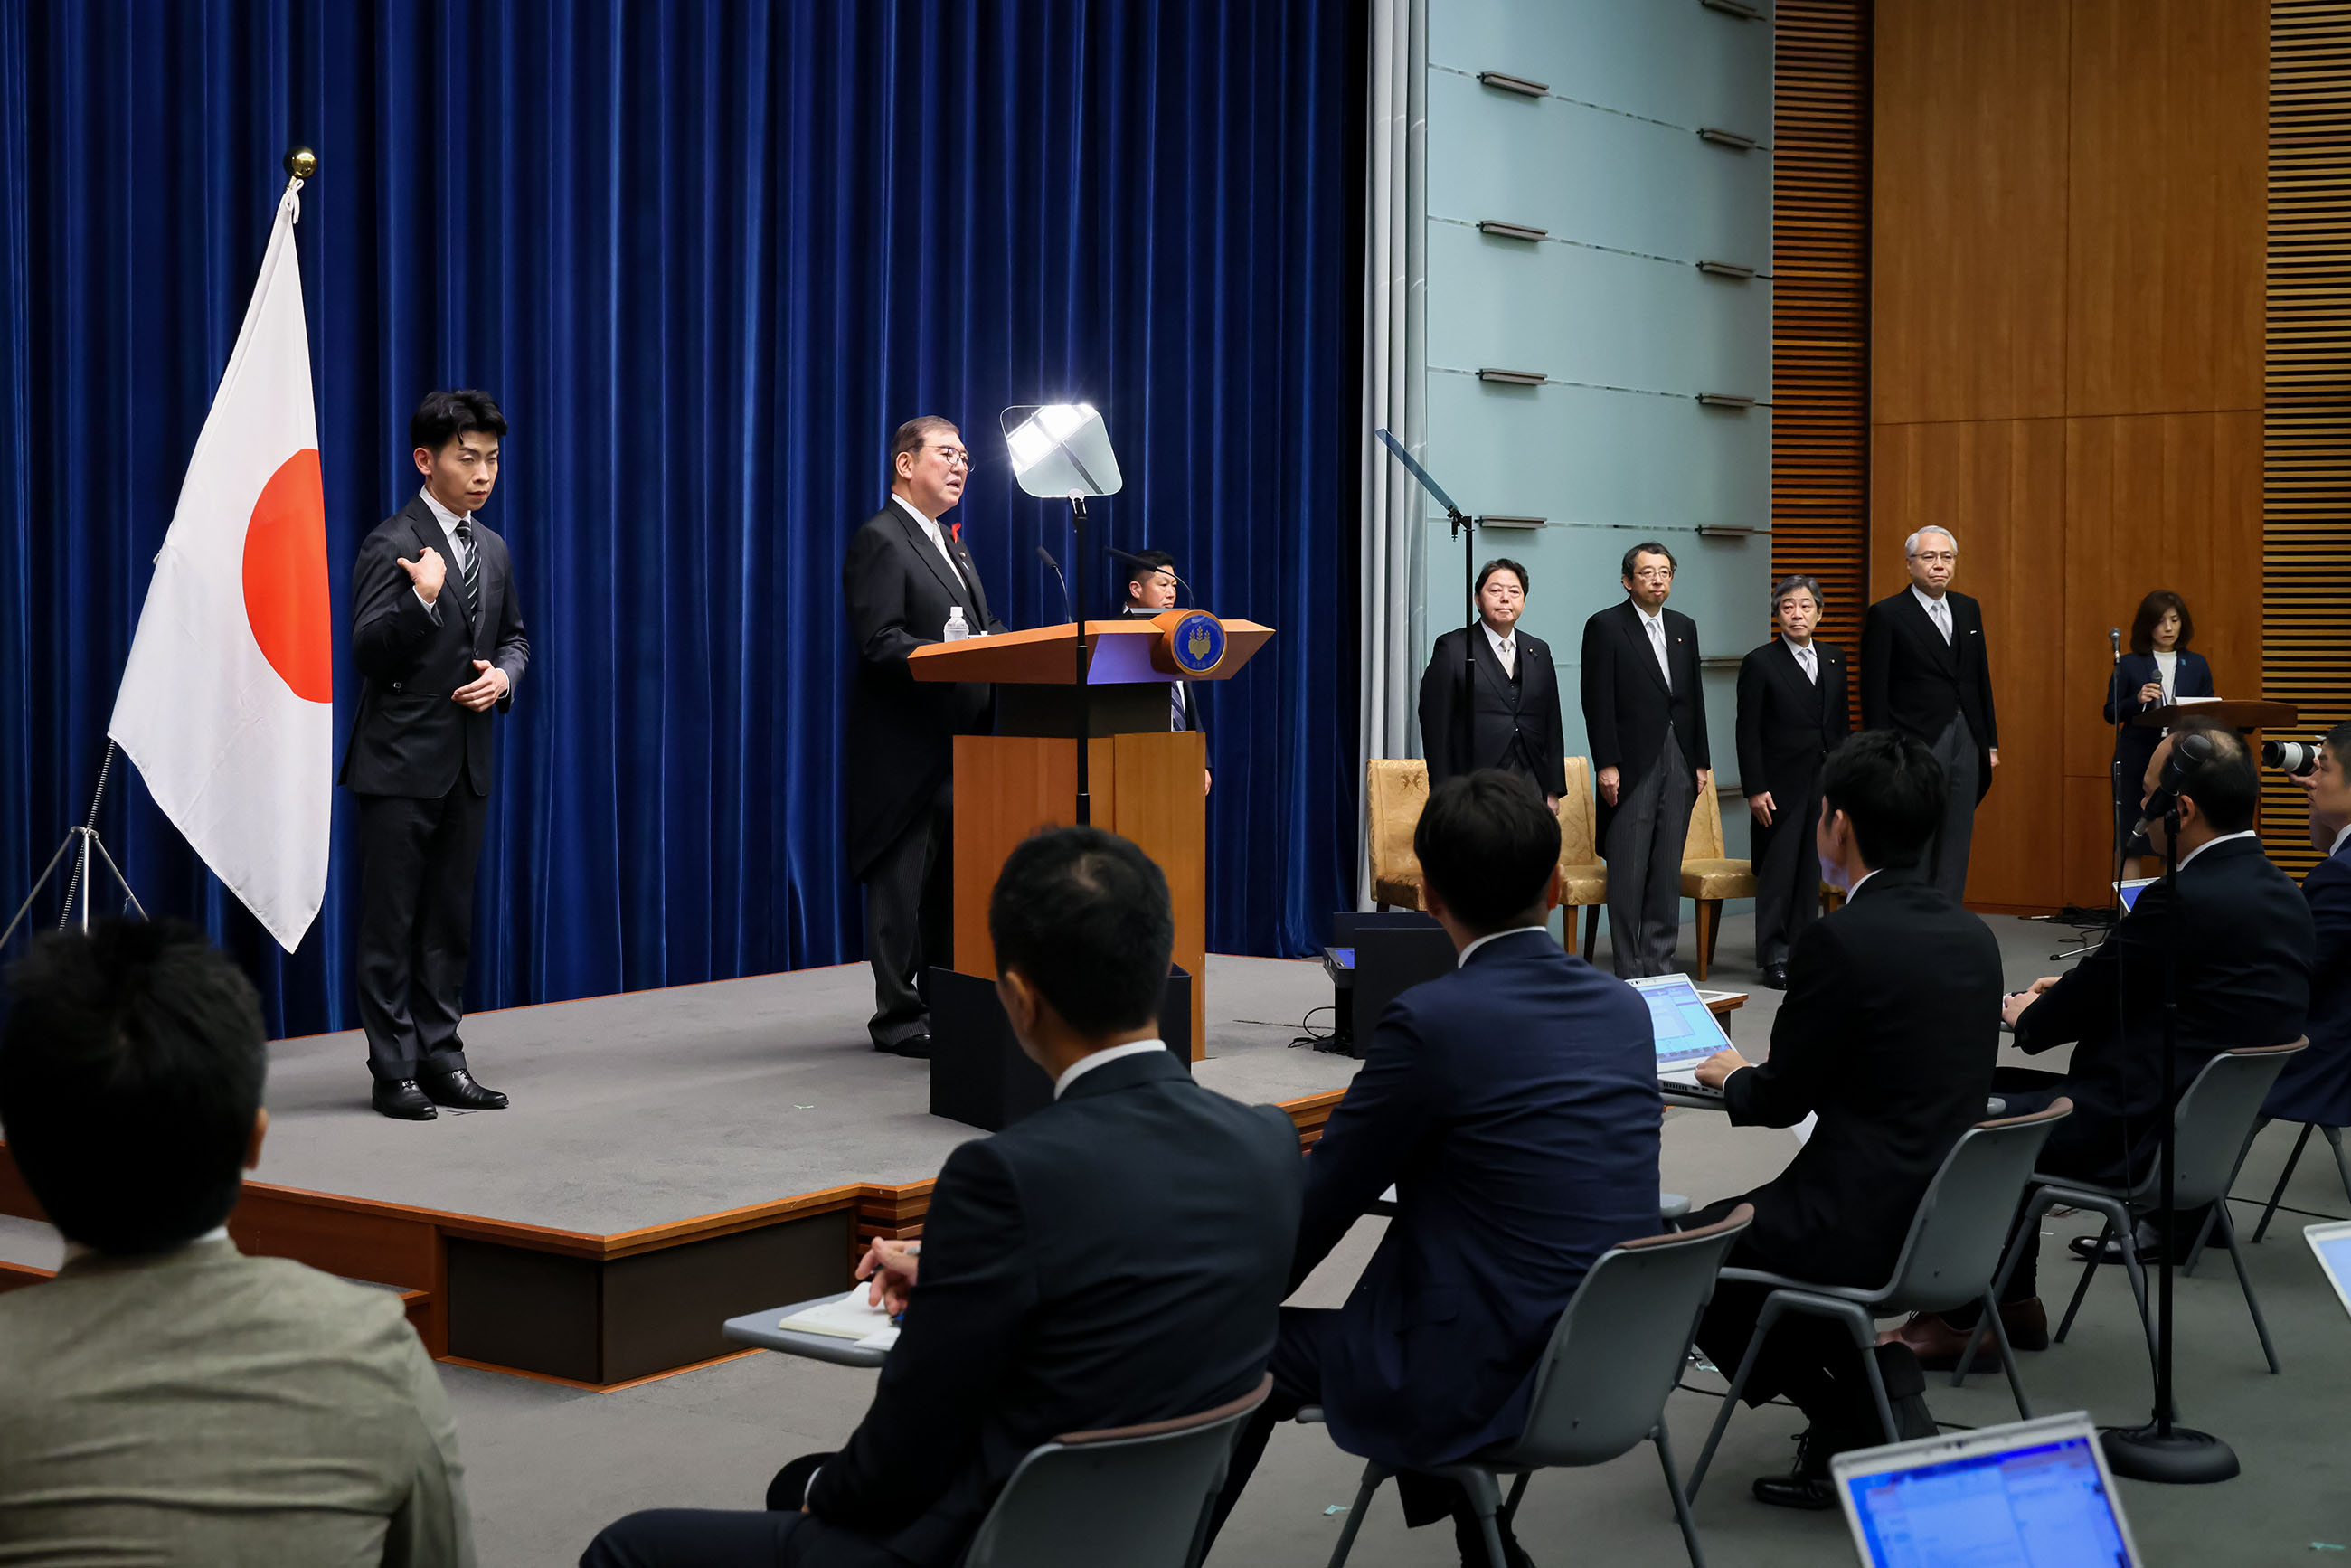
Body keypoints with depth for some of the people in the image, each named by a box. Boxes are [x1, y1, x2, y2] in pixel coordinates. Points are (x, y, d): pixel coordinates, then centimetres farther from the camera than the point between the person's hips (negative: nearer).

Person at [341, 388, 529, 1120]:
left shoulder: (493, 549, 12)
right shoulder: (391, 545, -10)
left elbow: (513, 636, 22)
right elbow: (366, 653, -16)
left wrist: (502, 675, 0)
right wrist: (420, 599, -31)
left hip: (467, 763, 7)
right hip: (402, 760, -7)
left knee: (450, 921, 12)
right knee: (391, 923, 0)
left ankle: (440, 1058, 19)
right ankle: (394, 1070, 5)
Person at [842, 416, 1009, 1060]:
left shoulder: (949, 545, 21)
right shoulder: (881, 539, -9)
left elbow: (977, 634, 22)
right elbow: (879, 642, -19)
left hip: (960, 741, 9)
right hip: (906, 746, -9)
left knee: (952, 882, 13)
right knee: (904, 882, -3)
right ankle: (898, 1017, 3)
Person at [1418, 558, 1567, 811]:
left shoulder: (1539, 651, 16)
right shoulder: (1453, 648, 2)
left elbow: (1552, 724, 17)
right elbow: (1435, 725, -2)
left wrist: (1553, 791, 11)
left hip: (1530, 782, 4)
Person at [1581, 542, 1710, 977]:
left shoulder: (1684, 627, 14)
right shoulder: (1605, 627, -3)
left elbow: (1694, 696, 16)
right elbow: (1598, 703, -8)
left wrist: (1701, 761, 11)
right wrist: (1606, 765, -14)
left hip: (1678, 763, 6)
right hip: (1632, 763, -5)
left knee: (1668, 871, 8)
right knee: (1628, 872, -3)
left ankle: (1660, 965, 13)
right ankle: (1629, 970, 1)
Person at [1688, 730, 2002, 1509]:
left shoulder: (1840, 939, -18)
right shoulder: (1972, 935, 6)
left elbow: (1782, 1099, -9)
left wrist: (1732, 1077, 13)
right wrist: (1758, 1077, 24)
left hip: (1867, 1225, -8)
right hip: (1954, 1218, 8)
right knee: (1750, 1218, 29)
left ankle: (1854, 1412, 9)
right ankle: (1883, 1392, 16)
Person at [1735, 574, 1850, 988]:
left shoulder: (1834, 659, 10)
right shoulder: (1760, 663, -6)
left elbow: (1841, 721, 15)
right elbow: (1748, 732, -8)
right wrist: (1755, 789, -13)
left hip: (1825, 781, 5)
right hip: (1782, 784, -5)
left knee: (1811, 869, 8)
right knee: (1778, 869, -1)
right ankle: (1774, 957, 6)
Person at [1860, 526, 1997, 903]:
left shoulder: (1968, 609, 13)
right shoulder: (1886, 615, -5)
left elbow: (1981, 678, 17)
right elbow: (1874, 692, -8)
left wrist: (1990, 742, 12)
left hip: (1965, 744, 6)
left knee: (1954, 847, 8)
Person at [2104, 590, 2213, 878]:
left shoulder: (2197, 665, 10)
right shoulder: (2128, 665, 2)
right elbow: (2111, 714, 2)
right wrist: (2137, 700, -16)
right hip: (2137, 764, -2)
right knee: (2130, 846, -4)